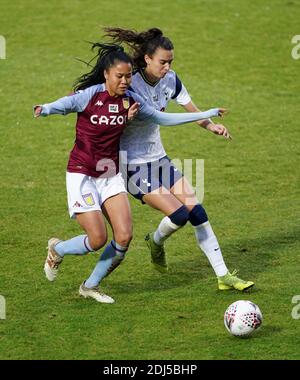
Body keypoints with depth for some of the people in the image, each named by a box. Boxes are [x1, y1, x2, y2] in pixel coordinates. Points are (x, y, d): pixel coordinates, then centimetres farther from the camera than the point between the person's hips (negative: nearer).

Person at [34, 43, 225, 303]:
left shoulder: (130, 100, 1)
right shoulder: (90, 95, -15)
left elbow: (163, 118, 12)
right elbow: (64, 105, -32)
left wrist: (207, 114, 11)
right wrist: (45, 109, -57)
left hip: (111, 176, 5)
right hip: (82, 175, -5)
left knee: (124, 237, -7)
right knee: (98, 240, -10)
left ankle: (91, 286, 15)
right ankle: (57, 249, 23)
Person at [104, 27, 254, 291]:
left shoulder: (170, 80, -1)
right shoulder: (130, 85, -21)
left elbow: (190, 109, 10)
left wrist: (211, 125, -10)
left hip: (159, 158, 7)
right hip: (134, 166, -7)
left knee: (197, 212, -3)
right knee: (179, 214, -18)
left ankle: (224, 276, 3)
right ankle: (156, 242, 18)